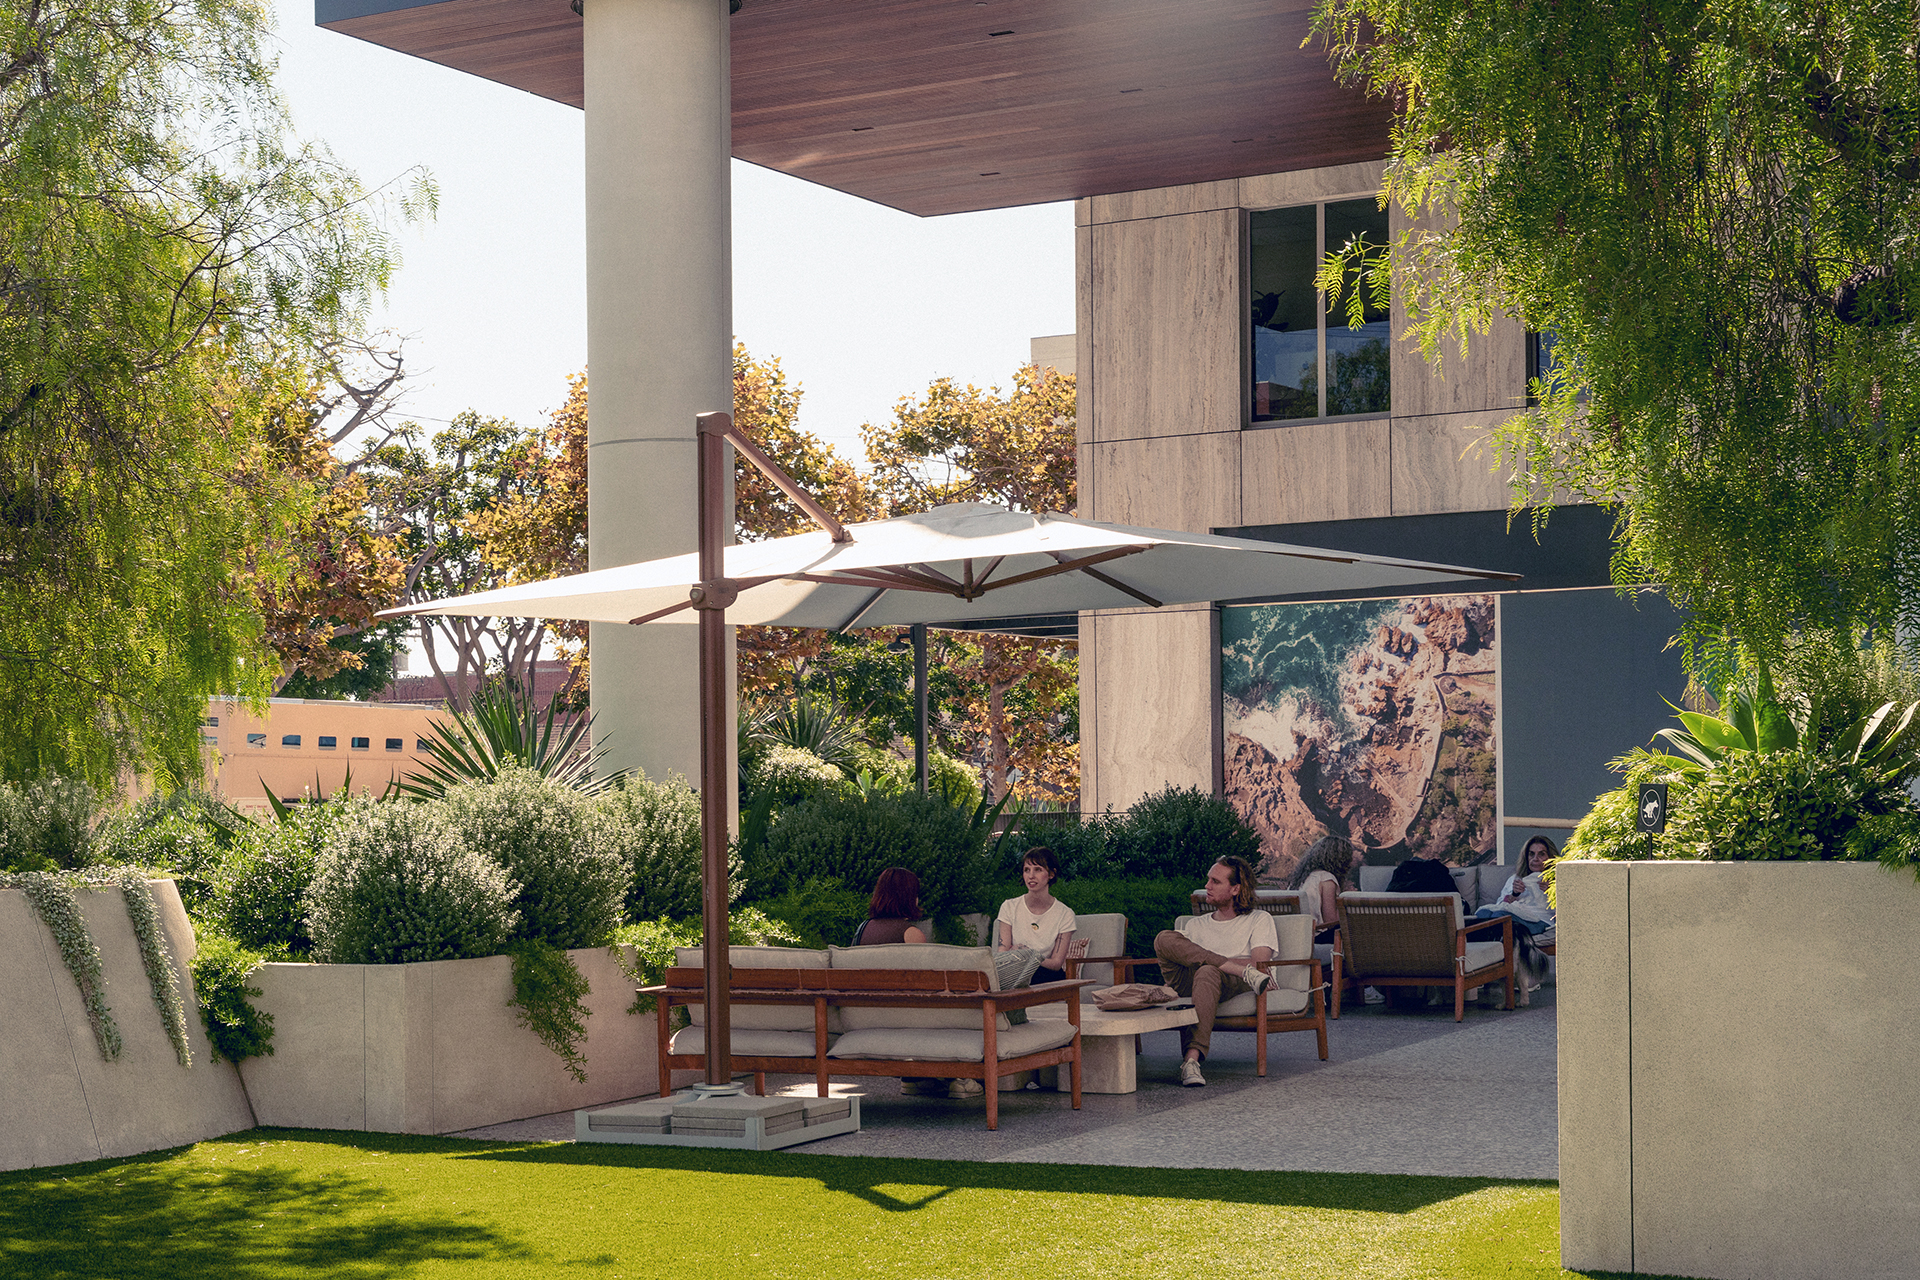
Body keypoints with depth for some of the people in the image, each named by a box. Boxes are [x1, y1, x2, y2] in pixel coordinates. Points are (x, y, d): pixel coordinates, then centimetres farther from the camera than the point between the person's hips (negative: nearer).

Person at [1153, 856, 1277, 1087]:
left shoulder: (1260, 920, 19)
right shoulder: (1195, 924, 32)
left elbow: (1260, 963, 2)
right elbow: (1176, 954, 17)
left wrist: (1208, 961, 1)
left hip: (1232, 983, -4)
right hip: (1188, 983, 4)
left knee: (1208, 973, -42)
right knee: (1164, 938, -25)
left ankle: (1192, 1059, -55)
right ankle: (1245, 972, -29)